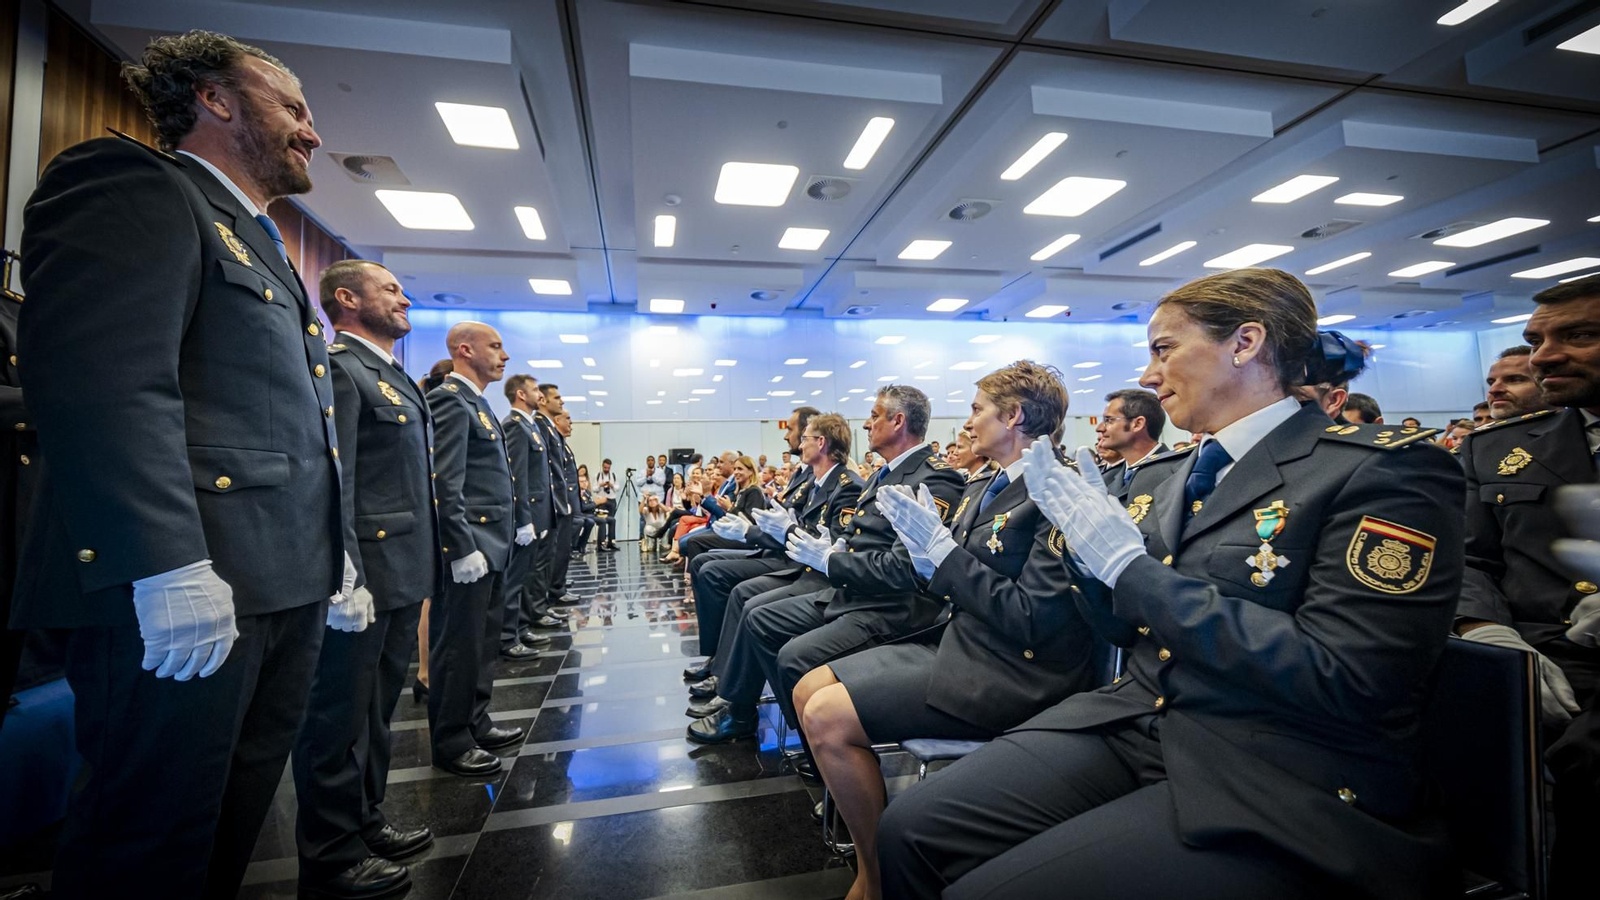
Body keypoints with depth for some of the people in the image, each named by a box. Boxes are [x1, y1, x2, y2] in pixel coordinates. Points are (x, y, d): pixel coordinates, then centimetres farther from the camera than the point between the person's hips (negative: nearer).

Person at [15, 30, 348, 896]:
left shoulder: (262, 248, 24)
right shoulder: (134, 183, -3)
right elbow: (100, 375, -19)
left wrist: (330, 553, 20)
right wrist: (170, 567, -25)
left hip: (286, 588, 9)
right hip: (188, 594, -9)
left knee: (233, 821, 16)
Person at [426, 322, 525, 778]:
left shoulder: (476, 401, 17)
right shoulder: (449, 399, -13)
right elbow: (446, 483, -20)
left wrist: (518, 523, 17)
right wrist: (463, 548, -22)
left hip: (493, 542, 10)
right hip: (472, 544, -10)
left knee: (483, 642, 17)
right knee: (460, 645, 2)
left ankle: (475, 723, 30)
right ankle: (451, 743, 16)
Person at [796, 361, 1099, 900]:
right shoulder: (982, 489, 10)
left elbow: (1031, 619, -22)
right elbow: (945, 585, 11)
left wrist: (940, 548, -20)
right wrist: (922, 546, -9)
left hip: (1009, 672, -9)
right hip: (957, 642, 9)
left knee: (827, 718, -17)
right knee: (809, 690, 4)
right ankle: (863, 843, 18)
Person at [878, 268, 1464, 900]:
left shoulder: (1385, 470, -9)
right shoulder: (1161, 479, 11)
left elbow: (1340, 680, -19)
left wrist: (1131, 564, -20)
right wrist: (1087, 538, -4)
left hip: (1280, 783, -5)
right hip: (1131, 724, 6)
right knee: (912, 828, -11)